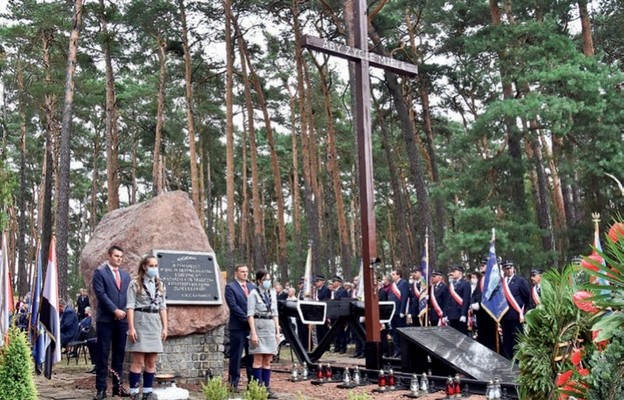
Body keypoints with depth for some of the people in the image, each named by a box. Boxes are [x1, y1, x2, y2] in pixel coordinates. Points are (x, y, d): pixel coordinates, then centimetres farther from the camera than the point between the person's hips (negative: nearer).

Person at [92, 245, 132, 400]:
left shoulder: (125, 275, 16)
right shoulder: (100, 272, -1)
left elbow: (128, 295, 15)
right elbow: (101, 294, -10)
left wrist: (124, 311, -2)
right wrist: (115, 310, -14)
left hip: (122, 319, 5)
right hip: (105, 319, -5)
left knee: (119, 354, 7)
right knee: (103, 354, -3)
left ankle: (118, 386, 13)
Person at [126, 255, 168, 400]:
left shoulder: (160, 284, 12)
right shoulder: (135, 284, -3)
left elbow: (162, 307, 12)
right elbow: (130, 306, -7)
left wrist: (164, 327, 6)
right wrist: (131, 327, -14)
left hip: (155, 324, 5)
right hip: (140, 323, -5)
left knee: (151, 362, 6)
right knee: (138, 362, -5)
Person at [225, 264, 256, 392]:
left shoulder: (252, 287, 15)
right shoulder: (230, 287, -3)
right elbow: (233, 306, -12)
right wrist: (246, 319, -15)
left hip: (252, 325, 5)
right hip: (238, 326, -5)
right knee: (236, 356, 1)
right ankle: (233, 383, 8)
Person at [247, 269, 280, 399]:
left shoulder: (272, 293, 12)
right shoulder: (254, 293, -6)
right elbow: (250, 314, -9)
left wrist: (277, 331, 10)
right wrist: (253, 333, -15)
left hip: (271, 327, 6)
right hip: (259, 326, -6)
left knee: (268, 361, 6)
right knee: (258, 360, -3)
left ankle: (267, 387, 9)